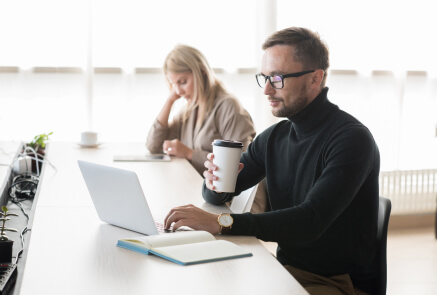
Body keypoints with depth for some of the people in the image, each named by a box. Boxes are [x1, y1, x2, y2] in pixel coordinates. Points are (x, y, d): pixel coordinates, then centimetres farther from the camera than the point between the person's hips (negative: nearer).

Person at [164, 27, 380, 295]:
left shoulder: (352, 139, -17)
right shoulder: (274, 138, 7)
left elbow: (310, 220, -29)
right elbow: (216, 197, 15)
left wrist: (221, 223, -34)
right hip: (289, 271, 7)